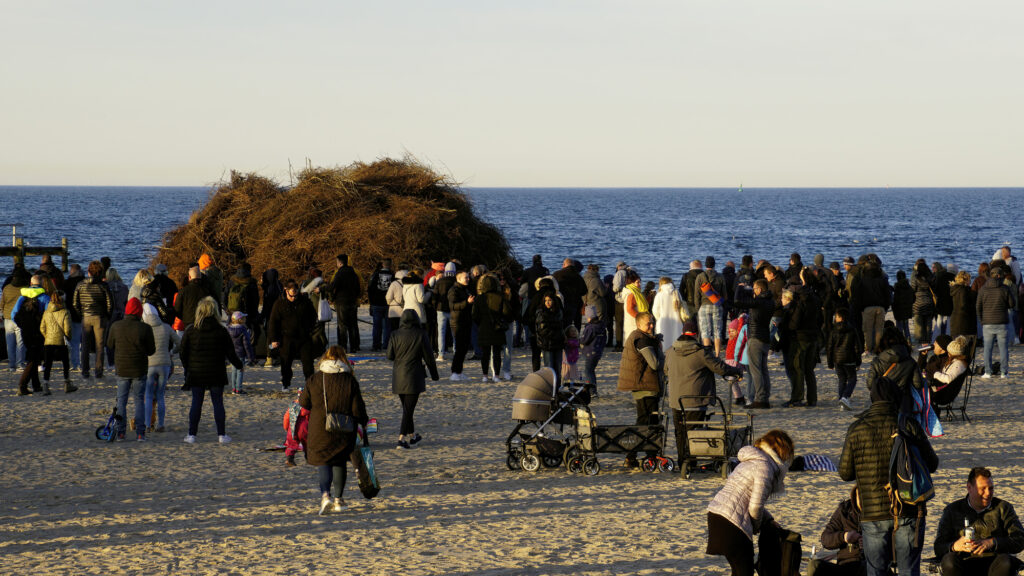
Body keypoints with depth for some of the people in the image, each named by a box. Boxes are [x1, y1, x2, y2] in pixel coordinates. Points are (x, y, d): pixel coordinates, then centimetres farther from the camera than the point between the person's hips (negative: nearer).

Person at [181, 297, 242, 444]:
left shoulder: (190, 331, -4)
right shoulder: (221, 331, -6)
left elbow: (183, 353, 1)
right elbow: (230, 353, 0)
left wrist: (187, 368, 16)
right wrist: (239, 365, 17)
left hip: (196, 373, 1)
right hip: (216, 374, -1)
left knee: (196, 403, 6)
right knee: (218, 403, 6)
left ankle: (192, 435, 4)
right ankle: (221, 435, 6)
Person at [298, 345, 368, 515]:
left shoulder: (314, 379, -5)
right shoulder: (350, 380, -6)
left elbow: (304, 402, 4)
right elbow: (357, 408, -2)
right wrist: (363, 422, 16)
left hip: (319, 429, -1)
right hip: (343, 430, 1)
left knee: (323, 462, 2)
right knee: (339, 462, 16)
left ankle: (325, 495, -22)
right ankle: (338, 499, 19)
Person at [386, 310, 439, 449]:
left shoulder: (395, 335, -3)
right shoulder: (420, 335, -8)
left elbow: (390, 356, -2)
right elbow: (428, 356, -3)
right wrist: (434, 374, 8)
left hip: (398, 376, 3)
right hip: (414, 377, -3)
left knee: (406, 407, 19)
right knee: (409, 408, -3)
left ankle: (412, 435, 31)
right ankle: (402, 439, -12)